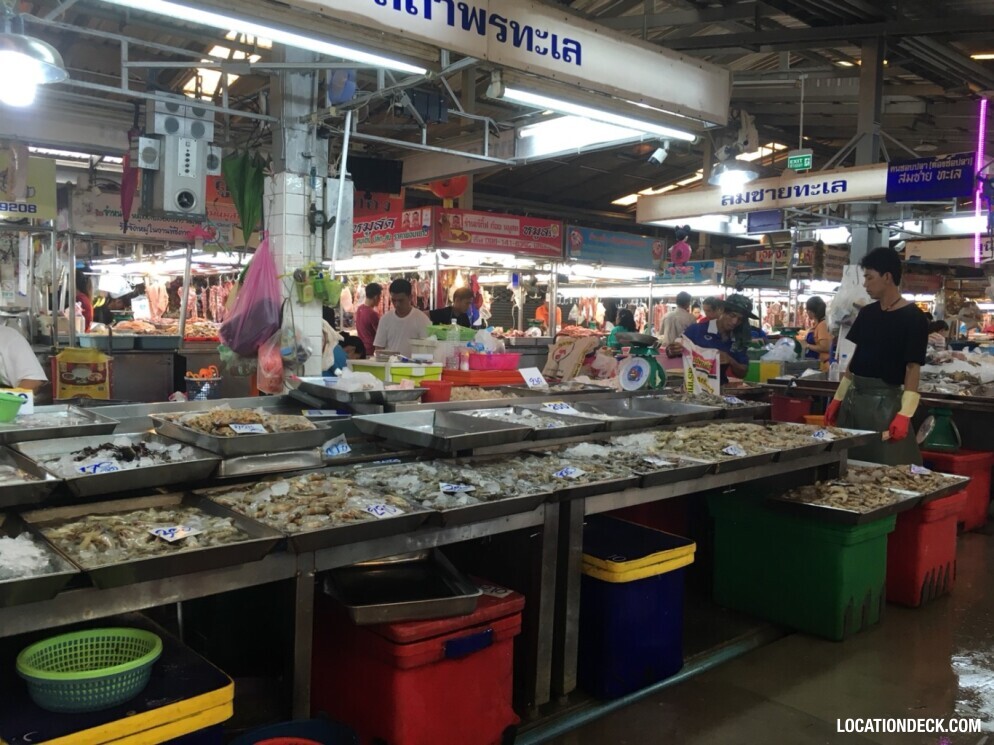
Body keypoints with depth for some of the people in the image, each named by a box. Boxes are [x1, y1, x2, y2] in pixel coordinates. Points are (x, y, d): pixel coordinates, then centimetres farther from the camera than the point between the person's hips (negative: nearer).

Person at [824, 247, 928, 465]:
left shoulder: (913, 318, -10)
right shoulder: (867, 313, 10)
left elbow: (913, 367, -14)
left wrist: (904, 414, -22)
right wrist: (838, 398, 12)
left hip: (885, 401, -7)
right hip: (854, 397, 7)